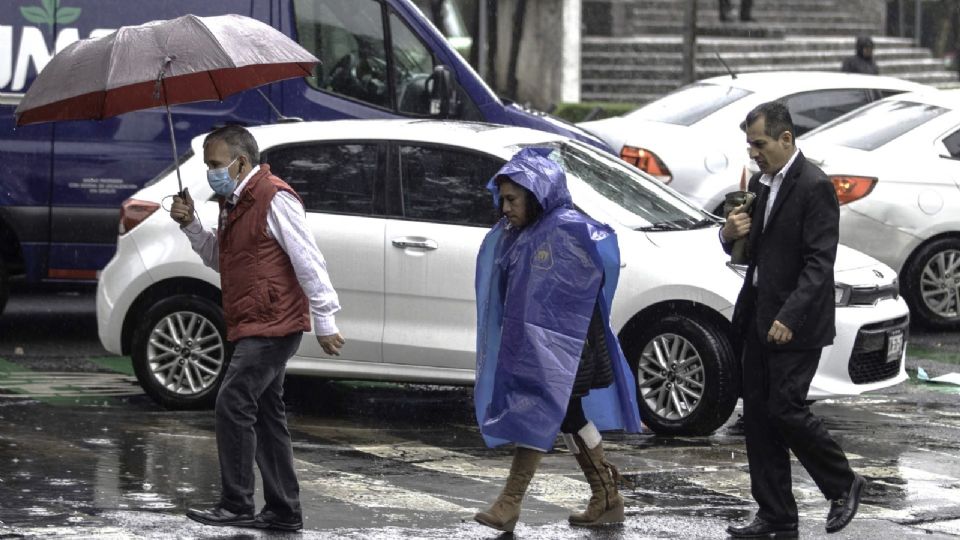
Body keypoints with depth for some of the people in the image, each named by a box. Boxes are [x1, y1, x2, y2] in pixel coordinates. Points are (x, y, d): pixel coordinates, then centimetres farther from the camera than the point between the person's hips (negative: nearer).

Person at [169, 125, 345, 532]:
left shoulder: (274, 199, -15)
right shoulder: (234, 203, 16)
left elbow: (308, 261, -17)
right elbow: (219, 259, 23)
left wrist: (325, 321, -19)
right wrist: (190, 225, 7)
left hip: (272, 325, -10)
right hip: (253, 327, 10)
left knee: (233, 404, -15)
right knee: (266, 416, 11)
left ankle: (236, 506, -13)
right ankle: (284, 511, 16)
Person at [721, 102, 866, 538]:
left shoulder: (815, 187, -13)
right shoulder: (760, 184, 13)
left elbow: (820, 262, -18)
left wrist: (789, 318, -25)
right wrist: (730, 234, -2)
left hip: (795, 323, -9)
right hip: (758, 319, 9)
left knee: (785, 410, -10)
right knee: (758, 415, 6)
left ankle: (843, 485, 11)